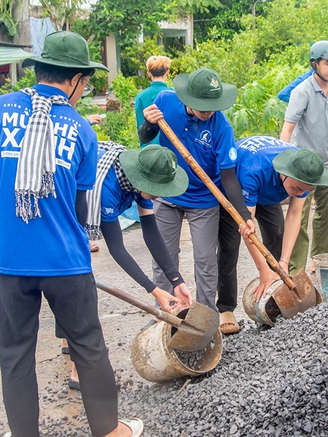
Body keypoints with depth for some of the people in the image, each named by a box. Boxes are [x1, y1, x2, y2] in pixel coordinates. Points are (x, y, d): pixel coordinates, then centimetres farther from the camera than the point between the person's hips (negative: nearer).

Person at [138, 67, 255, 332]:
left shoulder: (221, 126, -24)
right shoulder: (166, 101, -16)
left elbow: (228, 176, -22)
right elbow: (145, 139, -1)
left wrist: (245, 215, -30)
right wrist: (148, 124, -24)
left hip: (203, 201, -2)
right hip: (166, 195, 3)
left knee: (206, 261, 5)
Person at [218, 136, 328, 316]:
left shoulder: (304, 171, -28)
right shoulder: (253, 171, -45)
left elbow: (294, 215, -25)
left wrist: (284, 263, -32)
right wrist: (264, 270, -41)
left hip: (266, 191, 5)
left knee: (277, 237, -4)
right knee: (229, 245, -14)